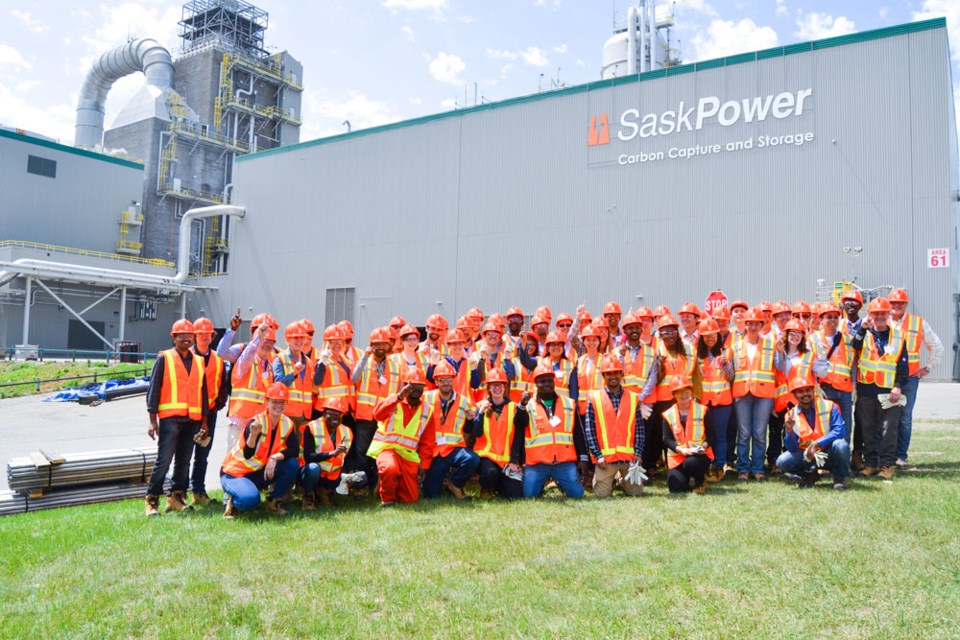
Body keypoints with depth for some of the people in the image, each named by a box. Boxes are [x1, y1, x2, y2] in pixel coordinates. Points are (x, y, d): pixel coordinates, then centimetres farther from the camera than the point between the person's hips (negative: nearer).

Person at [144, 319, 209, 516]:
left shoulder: (199, 361, 16)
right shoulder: (164, 358, 3)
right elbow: (153, 389, -1)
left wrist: (204, 421, 14)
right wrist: (153, 420, -7)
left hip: (193, 420, 5)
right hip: (170, 418, -4)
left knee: (184, 461, 8)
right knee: (163, 460, -8)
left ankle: (177, 497, 16)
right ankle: (152, 500, 0)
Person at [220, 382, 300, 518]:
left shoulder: (287, 424, -4)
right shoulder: (257, 421, -20)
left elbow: (295, 450, -12)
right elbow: (248, 455, -28)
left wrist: (275, 458, -27)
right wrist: (253, 435, -46)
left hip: (260, 472, 6)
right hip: (234, 472, -6)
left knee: (293, 464, -17)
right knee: (250, 499, -35)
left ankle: (274, 501, 2)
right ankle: (232, 501, 2)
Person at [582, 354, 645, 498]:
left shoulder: (633, 398, 7)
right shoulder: (594, 398, 0)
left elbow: (639, 428, 6)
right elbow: (589, 429, -3)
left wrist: (638, 453, -4)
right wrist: (597, 455, -9)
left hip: (629, 457, 2)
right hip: (605, 458, -2)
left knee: (636, 491, 4)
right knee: (602, 494, -4)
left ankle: (621, 479, 36)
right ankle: (603, 479, 30)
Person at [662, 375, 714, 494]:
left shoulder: (703, 410, 5)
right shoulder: (668, 415, 5)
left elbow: (711, 435, 2)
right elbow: (667, 440, -2)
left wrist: (703, 446, -18)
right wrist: (680, 449, -20)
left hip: (700, 454, -1)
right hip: (677, 456, 2)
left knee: (690, 463, -37)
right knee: (676, 488, -17)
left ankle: (701, 481, -1)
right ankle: (689, 480, 21)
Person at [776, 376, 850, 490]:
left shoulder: (829, 406, -5)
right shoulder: (791, 415, -1)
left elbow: (839, 430, -18)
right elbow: (792, 448, -5)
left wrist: (817, 444, -28)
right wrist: (789, 430, -25)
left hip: (829, 452, -1)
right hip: (806, 456, 2)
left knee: (841, 445, -34)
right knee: (782, 461, -22)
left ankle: (840, 477, -4)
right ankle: (810, 475, 8)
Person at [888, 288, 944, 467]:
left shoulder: (919, 323, 9)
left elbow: (937, 347, 18)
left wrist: (928, 368, 11)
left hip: (909, 377, 0)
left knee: (905, 417, 0)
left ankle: (901, 455, 8)